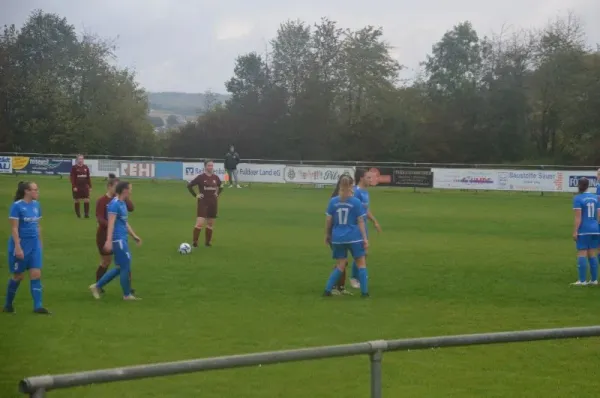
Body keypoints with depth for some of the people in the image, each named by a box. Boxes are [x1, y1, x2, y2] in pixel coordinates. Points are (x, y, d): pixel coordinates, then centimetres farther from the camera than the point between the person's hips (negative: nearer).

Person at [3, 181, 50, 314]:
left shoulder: (36, 205, 5)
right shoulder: (17, 206, -14)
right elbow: (14, 228, -15)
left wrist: (40, 243, 16)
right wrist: (18, 247, -20)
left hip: (34, 245, 5)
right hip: (21, 244, -5)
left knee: (36, 274, -3)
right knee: (18, 276, 6)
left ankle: (37, 306, -3)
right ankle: (8, 304, 25)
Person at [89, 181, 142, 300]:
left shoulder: (122, 203, 14)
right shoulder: (114, 204, -15)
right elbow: (111, 223, -23)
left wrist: (134, 236, 28)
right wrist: (109, 240, -30)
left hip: (122, 239, 10)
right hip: (118, 240, -10)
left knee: (120, 268, 13)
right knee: (126, 266, -1)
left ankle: (97, 286, 18)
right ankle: (127, 295, 11)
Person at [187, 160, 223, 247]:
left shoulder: (216, 177, 4)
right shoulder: (201, 177, -10)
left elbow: (221, 187, 23)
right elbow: (189, 185, -6)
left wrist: (217, 194, 8)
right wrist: (195, 195, -9)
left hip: (213, 203, 5)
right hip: (203, 202, -5)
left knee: (210, 224, 10)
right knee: (200, 223, -15)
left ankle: (207, 242, 21)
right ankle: (194, 241, -8)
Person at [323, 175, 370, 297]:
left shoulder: (333, 201, -1)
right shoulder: (356, 202, -7)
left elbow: (328, 220, 3)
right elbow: (360, 222, -5)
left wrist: (327, 234, 17)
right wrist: (365, 238, 0)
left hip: (338, 238, 3)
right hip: (354, 238, -3)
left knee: (341, 265, 14)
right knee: (361, 263, 10)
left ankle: (328, 289, 8)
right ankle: (364, 291, 7)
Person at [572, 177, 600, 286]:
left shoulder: (578, 198, -9)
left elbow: (578, 217, -14)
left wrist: (575, 231, -12)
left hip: (583, 231, -6)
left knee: (582, 254, -3)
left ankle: (582, 280, -5)